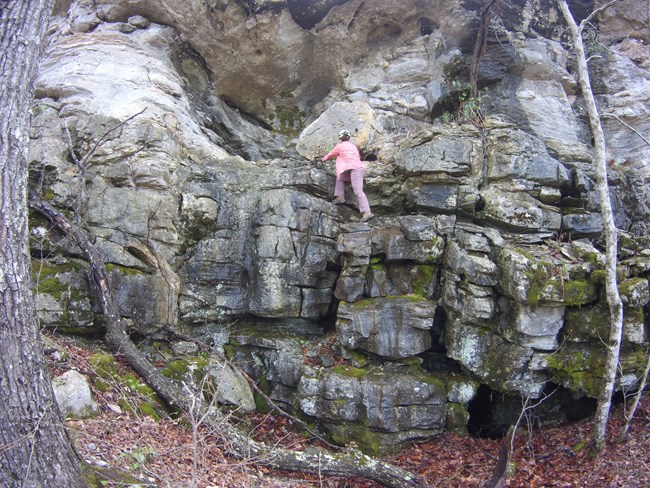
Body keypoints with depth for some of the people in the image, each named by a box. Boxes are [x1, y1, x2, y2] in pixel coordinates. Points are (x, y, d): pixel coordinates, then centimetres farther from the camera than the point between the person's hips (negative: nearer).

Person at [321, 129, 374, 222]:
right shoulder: (353, 146, 27)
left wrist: (324, 159, 44)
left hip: (355, 169, -8)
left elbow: (330, 155, 23)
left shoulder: (339, 146, 8)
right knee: (340, 177, 24)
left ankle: (367, 212, -35)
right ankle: (340, 197, 10)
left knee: (358, 191, -20)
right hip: (361, 167, 8)